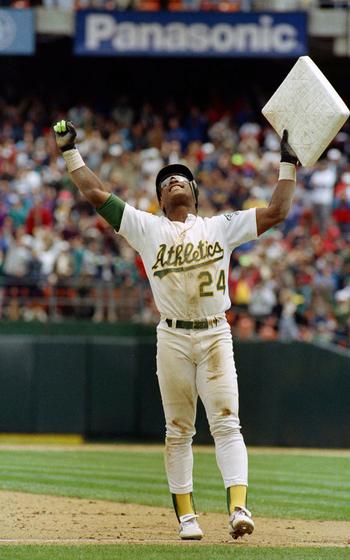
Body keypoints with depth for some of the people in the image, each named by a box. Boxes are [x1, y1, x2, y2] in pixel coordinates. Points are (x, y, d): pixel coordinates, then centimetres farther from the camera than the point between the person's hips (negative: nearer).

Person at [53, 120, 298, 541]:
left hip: (216, 336, 0)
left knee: (226, 423, -12)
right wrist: (69, 151, 6)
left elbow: (276, 211, 6)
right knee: (178, 430, 3)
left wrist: (288, 164, 5)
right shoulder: (147, 229, 9)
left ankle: (238, 507, -23)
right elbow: (95, 193, 6)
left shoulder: (221, 227, 11)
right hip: (173, 338, 1)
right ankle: (186, 515, 9)